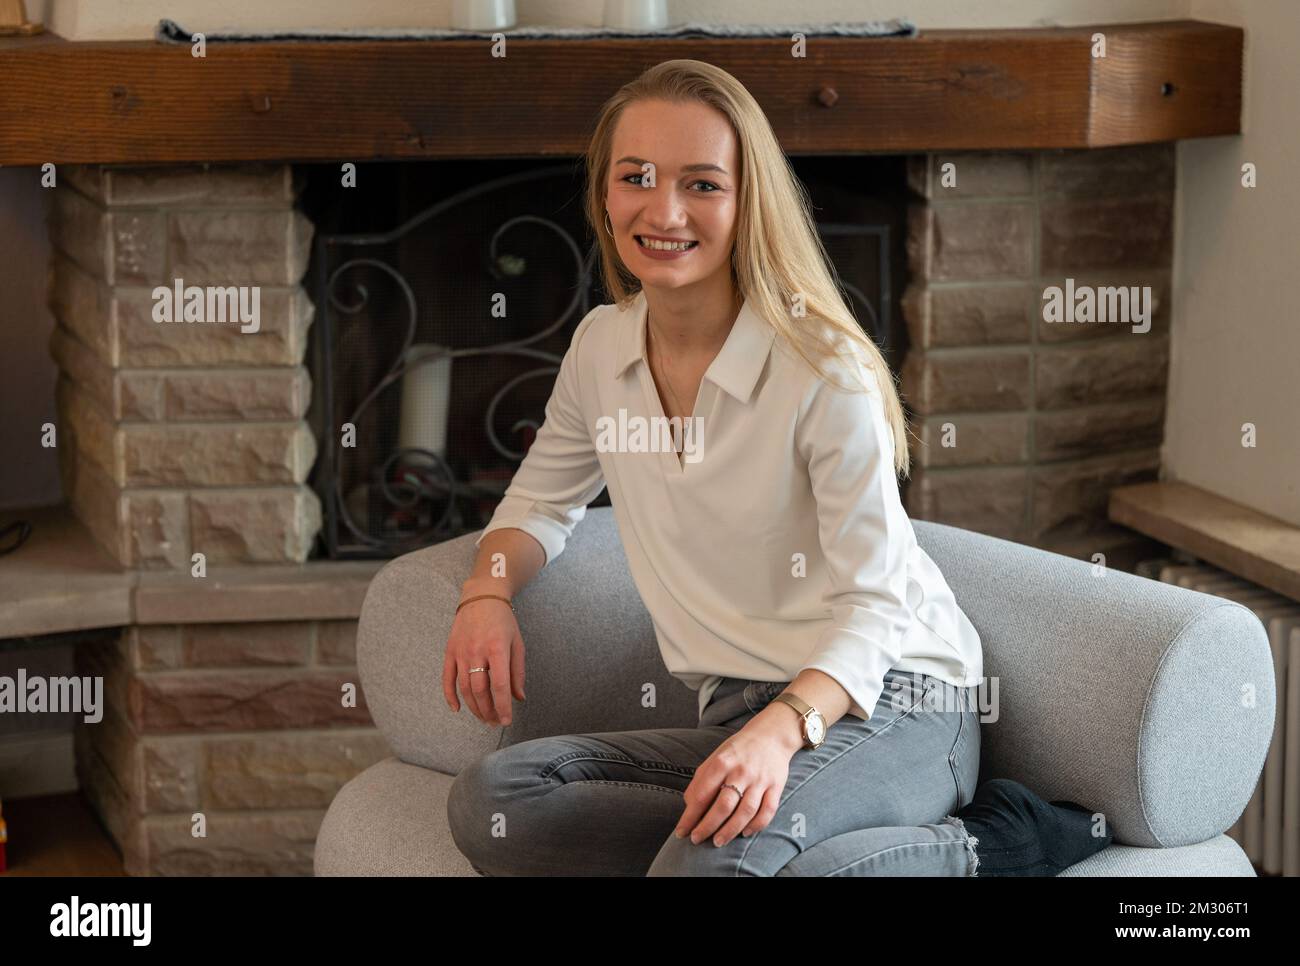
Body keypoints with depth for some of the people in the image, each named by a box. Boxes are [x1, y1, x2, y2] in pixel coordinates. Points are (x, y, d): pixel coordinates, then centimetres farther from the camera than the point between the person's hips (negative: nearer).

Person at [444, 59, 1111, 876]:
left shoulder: (826, 370, -13)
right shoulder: (601, 348, 6)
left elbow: (874, 601, -14)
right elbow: (544, 500, 24)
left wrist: (786, 727, -33)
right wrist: (488, 592, 1)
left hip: (888, 706, -7)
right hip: (741, 715, 7)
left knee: (706, 862, -37)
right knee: (488, 803, -19)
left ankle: (987, 844, -12)